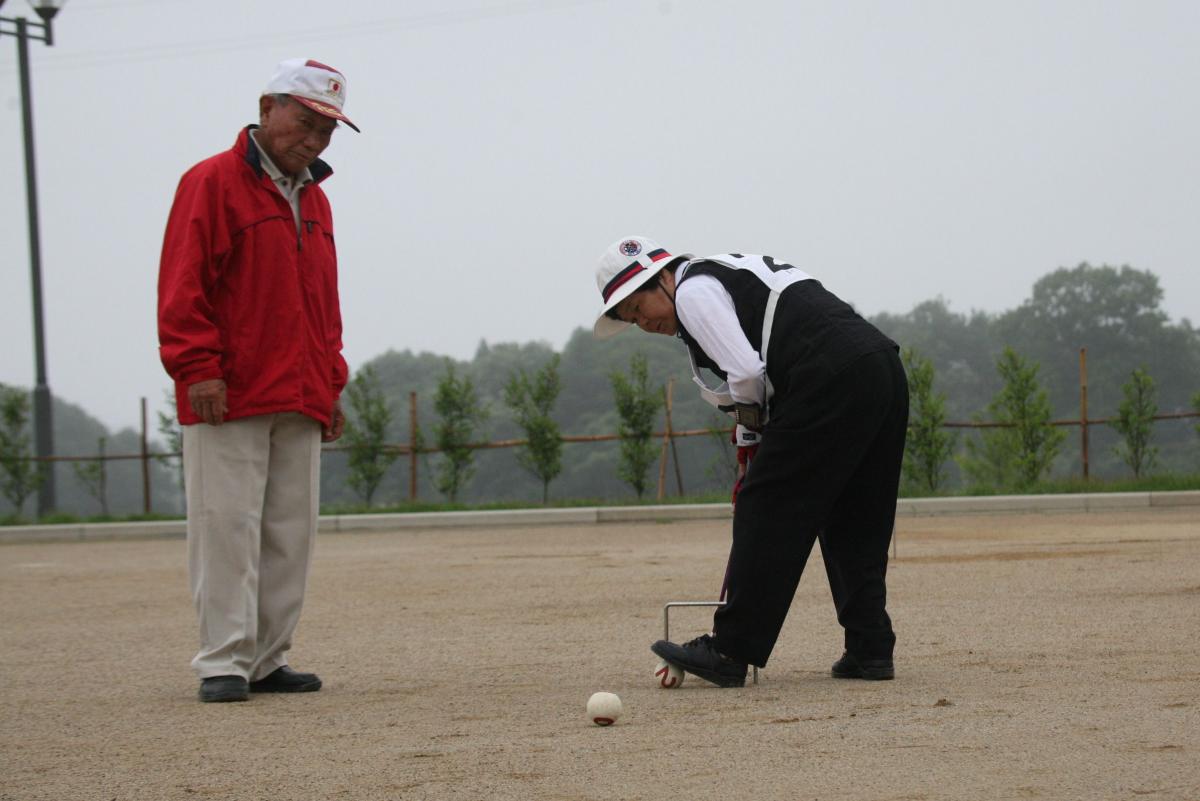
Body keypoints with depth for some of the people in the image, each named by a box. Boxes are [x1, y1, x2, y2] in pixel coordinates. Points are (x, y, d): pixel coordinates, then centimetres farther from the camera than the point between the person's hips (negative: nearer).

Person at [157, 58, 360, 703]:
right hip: (227, 398, -7)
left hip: (300, 405, 7)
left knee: (291, 535, 6)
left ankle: (267, 660, 12)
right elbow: (182, 285, -9)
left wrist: (331, 383, 18)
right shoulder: (213, 183, -3)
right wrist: (198, 366, -16)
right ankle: (224, 663, -4)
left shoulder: (313, 200, 20)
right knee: (227, 527, -8)